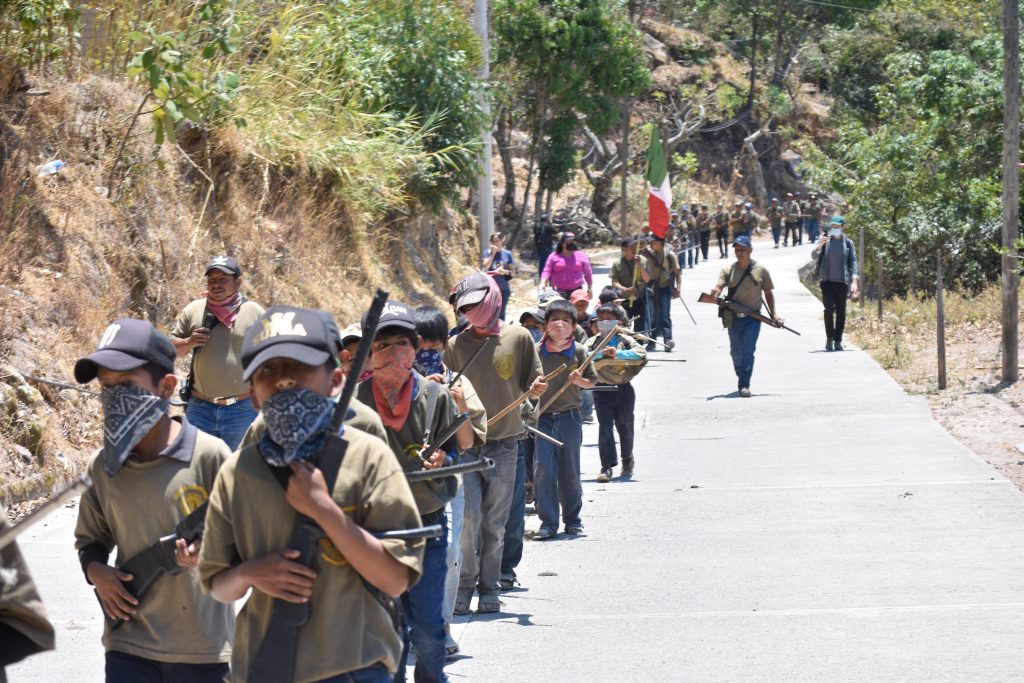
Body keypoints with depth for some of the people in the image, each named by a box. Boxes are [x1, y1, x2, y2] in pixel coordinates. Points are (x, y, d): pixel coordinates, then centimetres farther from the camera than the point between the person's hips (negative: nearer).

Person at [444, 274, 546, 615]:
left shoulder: (519, 337, 3)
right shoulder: (456, 345, 6)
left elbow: (532, 388, 9)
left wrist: (536, 389, -12)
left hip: (504, 443, 0)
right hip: (465, 442, 0)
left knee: (494, 522, 4)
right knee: (468, 516, -10)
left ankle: (489, 589, 13)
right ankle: (464, 585, 1)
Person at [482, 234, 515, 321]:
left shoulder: (507, 254, 4)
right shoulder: (488, 252, 2)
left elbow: (513, 272, 7)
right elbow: (485, 267, -12)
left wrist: (505, 271, -15)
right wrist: (493, 253, -15)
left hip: (504, 289, 1)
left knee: (501, 313, 9)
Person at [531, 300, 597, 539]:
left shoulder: (579, 351, 1)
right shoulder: (536, 351, -1)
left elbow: (592, 382, 8)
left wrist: (580, 381, -12)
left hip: (570, 418, 1)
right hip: (542, 418, -1)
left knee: (570, 471, 8)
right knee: (543, 469, -8)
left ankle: (572, 519, 23)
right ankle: (548, 522, -1)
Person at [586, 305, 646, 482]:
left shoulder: (625, 340, 0)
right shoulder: (593, 342, 4)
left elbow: (641, 354, -16)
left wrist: (618, 353, -27)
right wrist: (600, 353, -28)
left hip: (623, 389, 0)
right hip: (602, 390, 0)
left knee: (625, 426, 13)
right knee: (605, 427, -8)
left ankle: (627, 460, 35)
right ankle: (607, 466, -8)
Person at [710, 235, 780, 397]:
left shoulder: (760, 270, 2)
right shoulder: (728, 270, 4)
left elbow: (768, 292, 10)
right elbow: (719, 286, -8)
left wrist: (773, 313, 4)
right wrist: (716, 292, -33)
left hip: (753, 318, -2)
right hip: (733, 318, 2)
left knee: (748, 350, -12)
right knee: (736, 352, 12)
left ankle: (744, 384, -12)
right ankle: (741, 376, 35)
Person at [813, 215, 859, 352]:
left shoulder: (847, 243, 4)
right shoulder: (825, 240, 4)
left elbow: (853, 262, 3)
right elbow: (814, 256, -2)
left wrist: (854, 280, -6)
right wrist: (819, 246, -21)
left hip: (842, 281, 1)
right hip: (827, 280, -1)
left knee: (841, 312, 4)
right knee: (829, 309, -11)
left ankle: (838, 341, 11)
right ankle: (829, 339, -3)